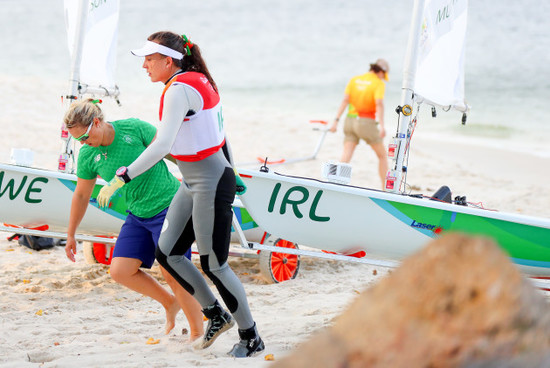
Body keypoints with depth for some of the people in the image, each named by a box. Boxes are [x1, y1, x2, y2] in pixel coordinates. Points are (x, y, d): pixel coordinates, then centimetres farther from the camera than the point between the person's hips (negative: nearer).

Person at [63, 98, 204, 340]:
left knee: (171, 272, -10)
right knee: (120, 271, -5)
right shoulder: (88, 155, -2)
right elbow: (81, 195, 12)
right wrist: (71, 235, 19)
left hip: (168, 206, -5)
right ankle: (169, 303, 17)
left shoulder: (134, 129, -16)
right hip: (138, 216, 6)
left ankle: (198, 332, 5)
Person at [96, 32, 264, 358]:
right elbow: (219, 132, 18)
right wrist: (230, 172, 28)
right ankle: (217, 315, 23)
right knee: (167, 254, 11)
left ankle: (252, 338, 15)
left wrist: (121, 178, -28)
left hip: (210, 184, -10)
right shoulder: (200, 81, 9)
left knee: (214, 265, 1)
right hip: (192, 184, 10)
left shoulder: (179, 89, -20)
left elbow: (162, 145, -29)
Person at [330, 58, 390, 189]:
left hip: (351, 120, 4)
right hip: (367, 123, -4)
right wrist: (382, 126, -28)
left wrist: (336, 120, -4)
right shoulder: (379, 83, -5)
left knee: (346, 155, -4)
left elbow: (345, 100, 0)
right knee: (382, 155, 13)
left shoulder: (354, 80, 8)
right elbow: (379, 103, -20)